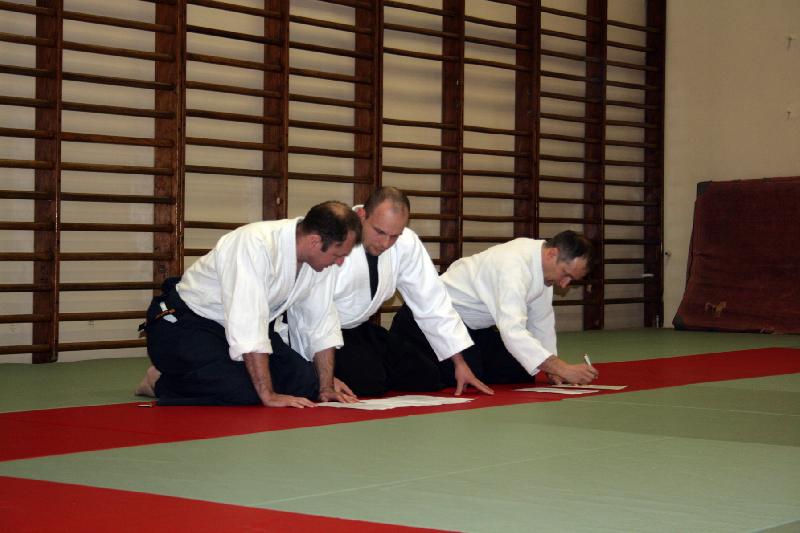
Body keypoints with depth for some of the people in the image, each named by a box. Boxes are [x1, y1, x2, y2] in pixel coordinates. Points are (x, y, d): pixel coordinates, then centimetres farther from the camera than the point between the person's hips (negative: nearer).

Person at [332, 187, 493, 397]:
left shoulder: (407, 244, -10)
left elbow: (431, 303, -3)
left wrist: (459, 363, -4)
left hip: (358, 328, 7)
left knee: (425, 377, -1)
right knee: (369, 381, -27)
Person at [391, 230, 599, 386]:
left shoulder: (543, 262, -3)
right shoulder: (514, 264, -32)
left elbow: (541, 321, 10)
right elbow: (512, 331, -41)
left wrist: (553, 369, 0)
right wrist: (563, 368, -41)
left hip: (473, 324, 9)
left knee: (519, 373, 0)